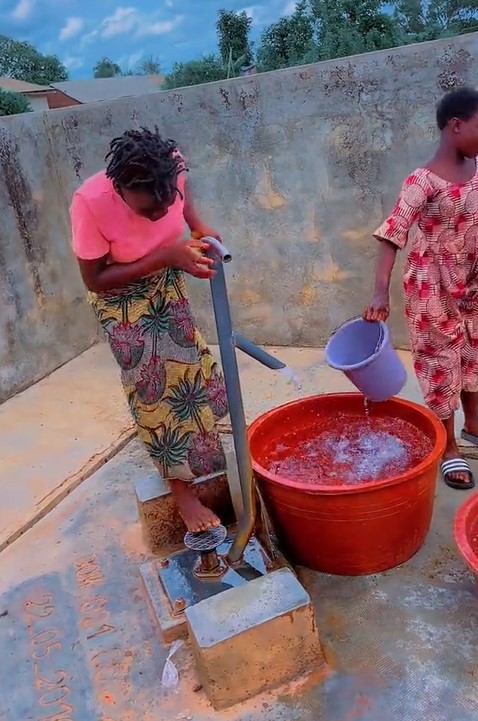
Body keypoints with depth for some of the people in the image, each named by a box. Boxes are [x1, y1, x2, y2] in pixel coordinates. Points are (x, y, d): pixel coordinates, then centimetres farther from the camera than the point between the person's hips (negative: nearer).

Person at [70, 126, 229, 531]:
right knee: (152, 390, -2)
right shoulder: (90, 203, -34)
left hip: (168, 284, 5)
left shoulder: (173, 165, -24)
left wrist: (199, 228, -18)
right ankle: (182, 487, 14)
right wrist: (165, 257, -32)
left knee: (189, 365, 15)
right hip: (121, 299, -4)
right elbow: (95, 279, -23)